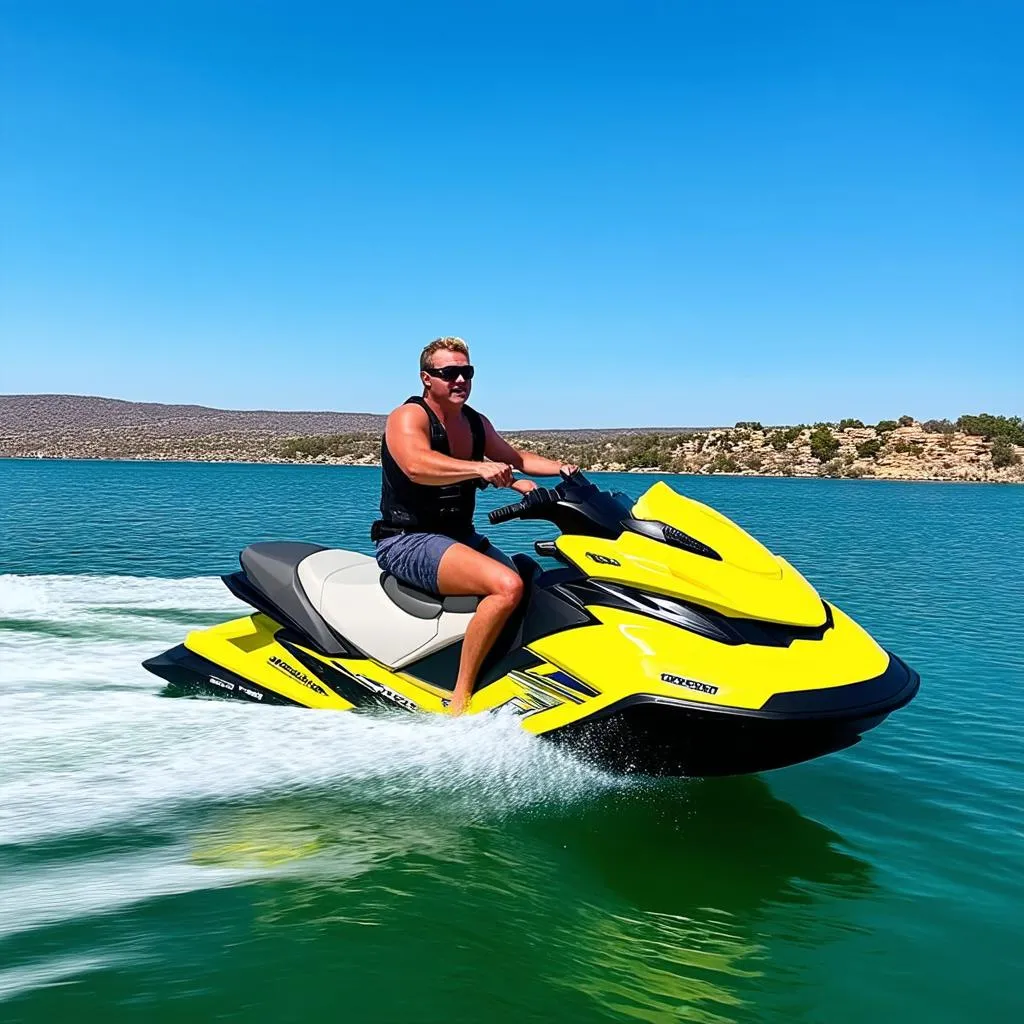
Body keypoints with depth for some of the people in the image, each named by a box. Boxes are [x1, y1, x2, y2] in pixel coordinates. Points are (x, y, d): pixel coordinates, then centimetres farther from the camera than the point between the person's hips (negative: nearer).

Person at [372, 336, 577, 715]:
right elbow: (417, 466, -32)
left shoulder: (476, 423, 13)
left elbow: (515, 456, 26)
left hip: (462, 539, 9)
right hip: (408, 542, -9)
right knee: (507, 585, -31)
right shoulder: (408, 417, -11)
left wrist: (559, 467, 7)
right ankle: (459, 700, -28)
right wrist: (480, 468, -46)